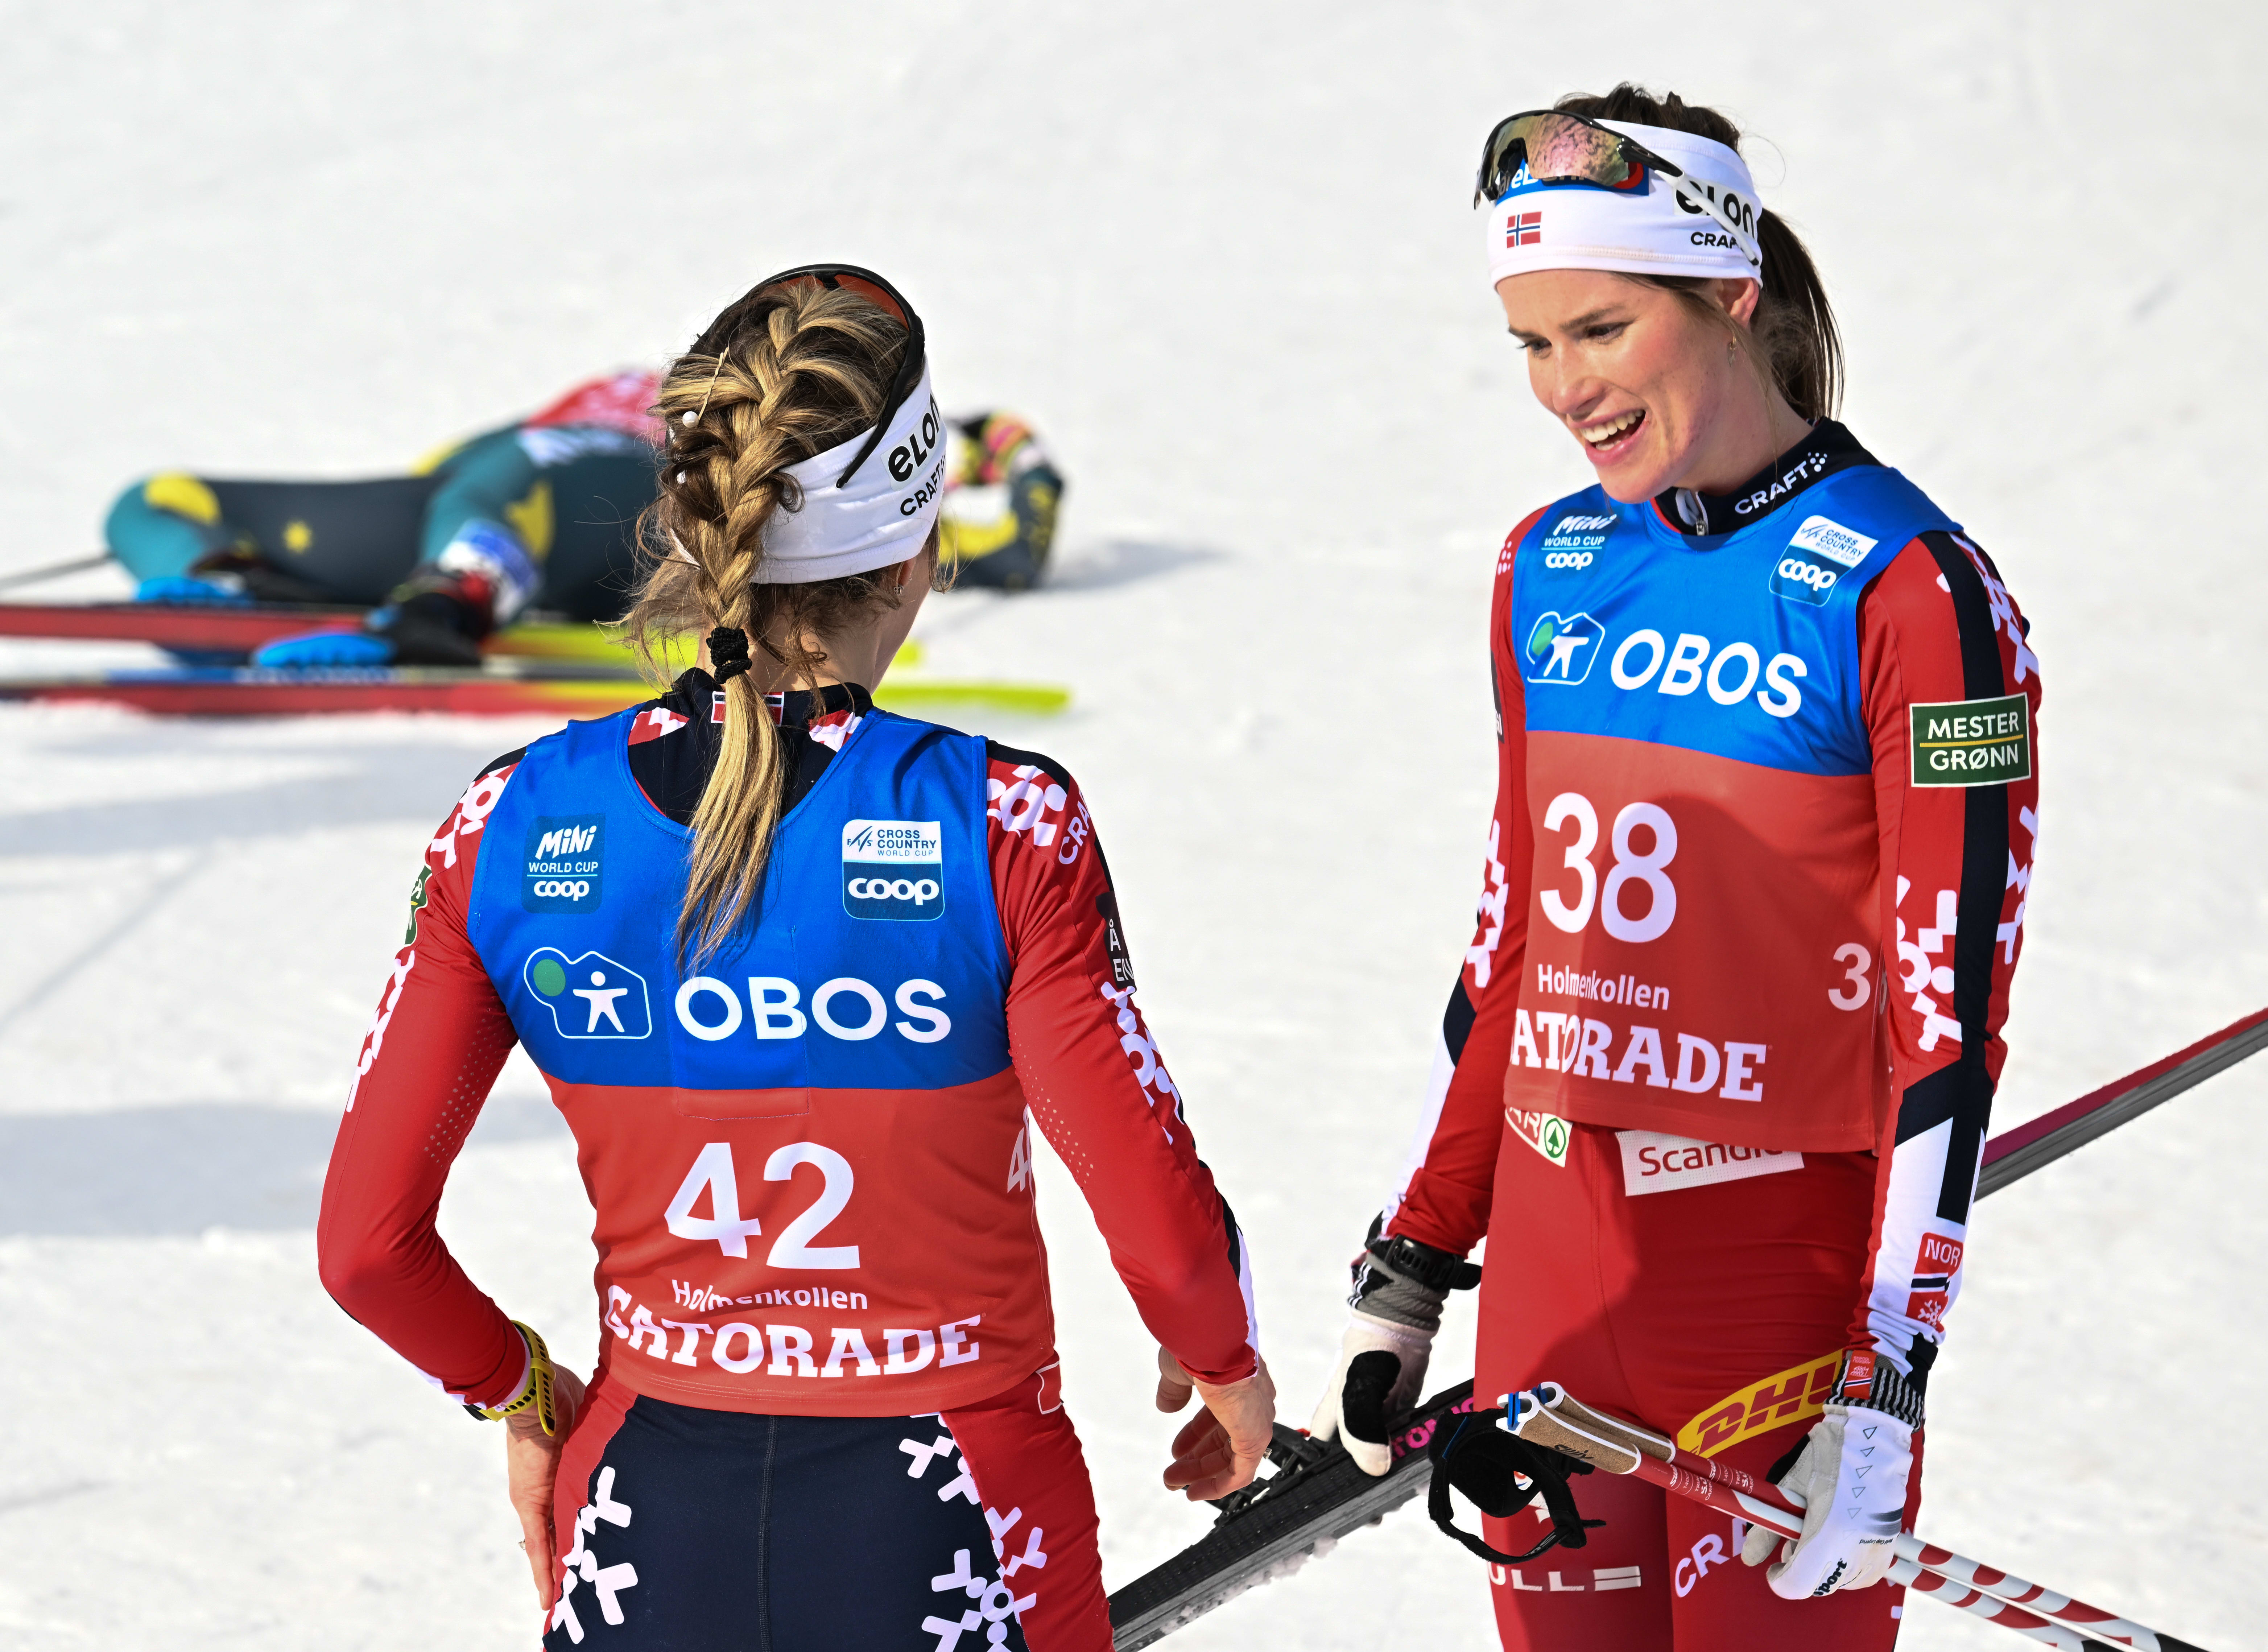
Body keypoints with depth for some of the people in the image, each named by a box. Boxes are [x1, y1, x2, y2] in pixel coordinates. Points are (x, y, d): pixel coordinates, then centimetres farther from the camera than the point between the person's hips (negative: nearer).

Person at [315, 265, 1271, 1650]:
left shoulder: (515, 828, -7)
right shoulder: (1003, 825, -16)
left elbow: (368, 1244, -3)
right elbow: (1161, 1224, -12)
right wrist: (1226, 1365, 9)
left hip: (645, 1533, 3)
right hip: (949, 1534, -3)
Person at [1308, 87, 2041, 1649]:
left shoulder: (1909, 592, -12)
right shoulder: (1551, 570, 9)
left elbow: (1947, 1012, -13)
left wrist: (1888, 1388, -16)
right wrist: (1408, 1272, 16)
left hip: (1782, 1270, -6)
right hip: (1551, 1262, 6)